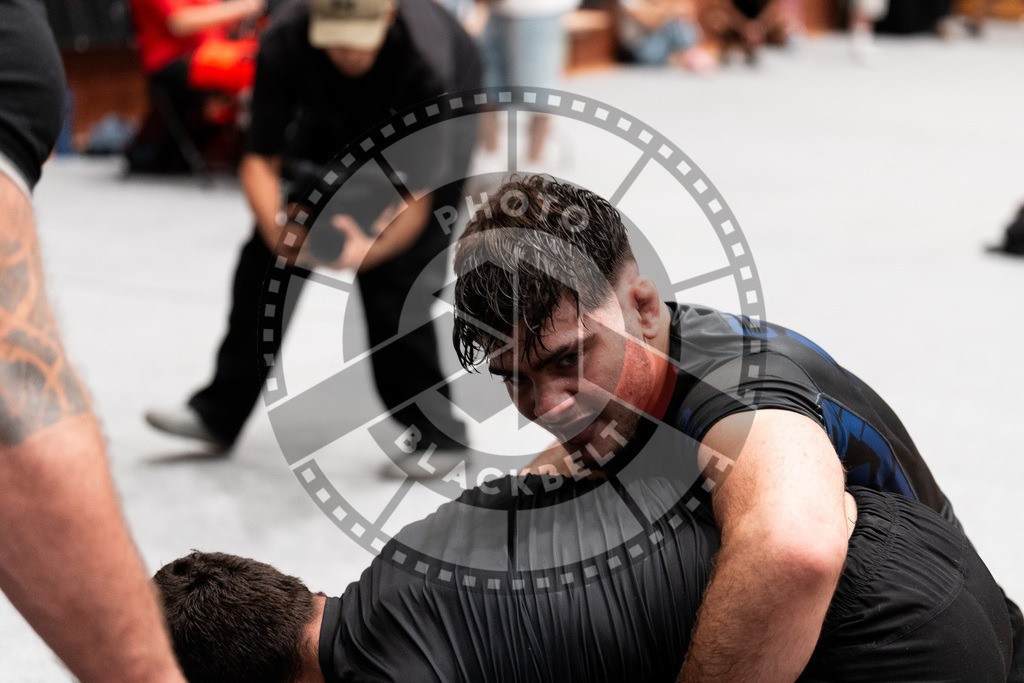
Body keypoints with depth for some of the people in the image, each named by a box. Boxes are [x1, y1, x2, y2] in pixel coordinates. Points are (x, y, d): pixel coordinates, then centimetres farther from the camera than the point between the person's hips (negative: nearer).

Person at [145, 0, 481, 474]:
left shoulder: (425, 62, -42)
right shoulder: (283, 43, -34)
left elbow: (416, 198, -40)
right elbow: (260, 160, -28)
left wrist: (371, 248, -61)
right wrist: (278, 230, -49)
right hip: (336, 115, 4)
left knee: (395, 277, -19)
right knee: (266, 257, -2)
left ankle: (437, 432, -2)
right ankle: (218, 414, 12)